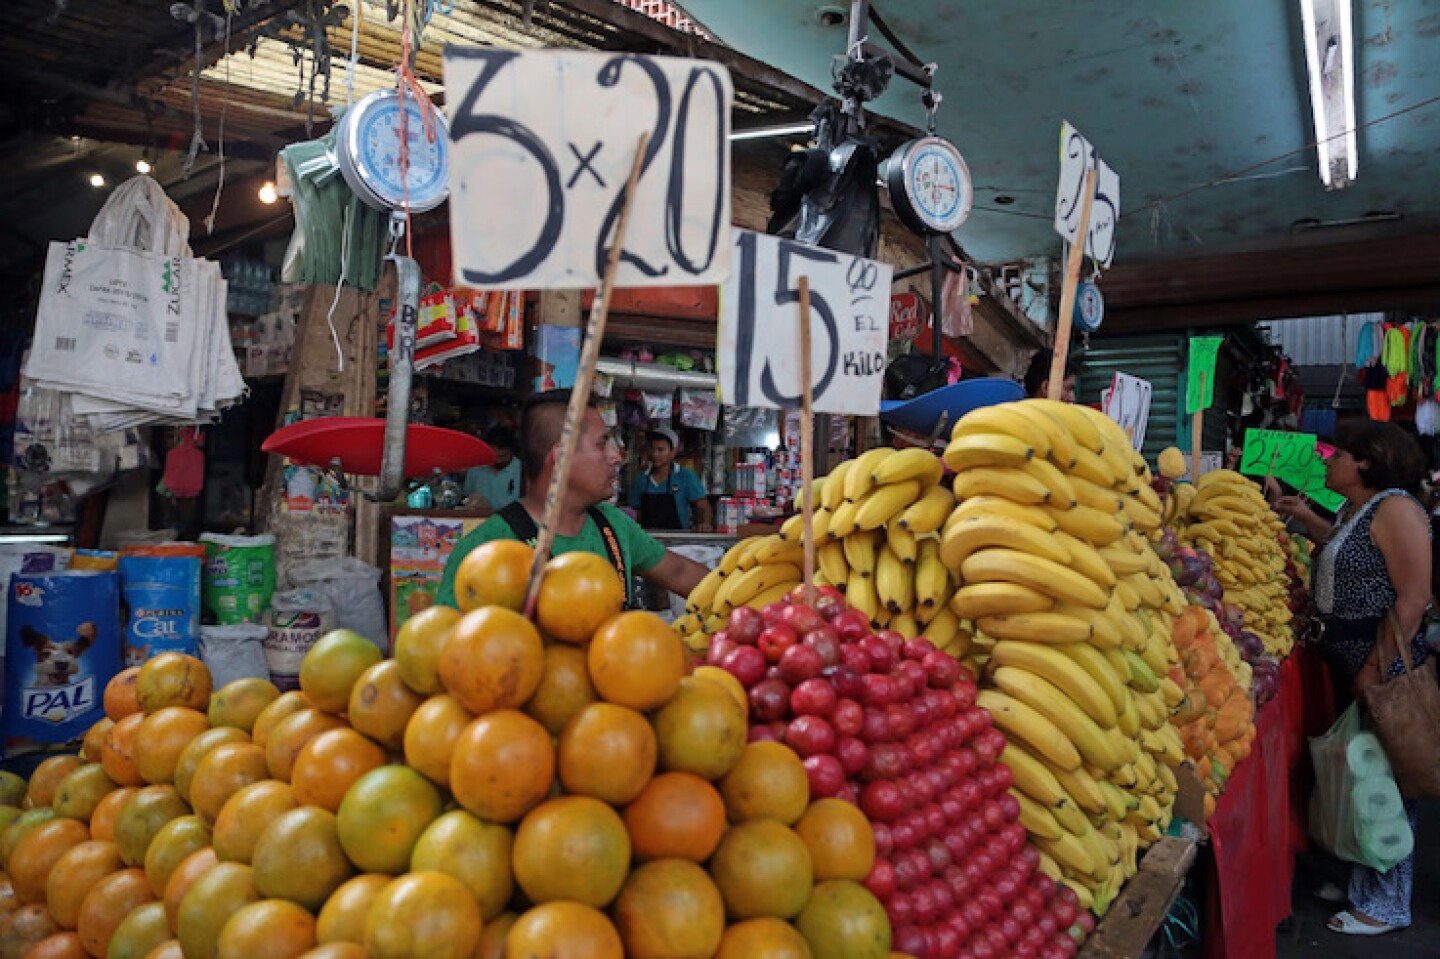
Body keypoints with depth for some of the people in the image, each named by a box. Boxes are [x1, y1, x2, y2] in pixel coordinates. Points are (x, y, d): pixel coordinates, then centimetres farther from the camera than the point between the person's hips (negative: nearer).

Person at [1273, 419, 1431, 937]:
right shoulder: (1355, 508, 11)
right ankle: (1361, 880, 34)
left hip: (1384, 666, -9)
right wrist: (1307, 518, 22)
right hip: (1348, 660, 9)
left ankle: (1387, 905, 16)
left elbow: (1414, 596, -22)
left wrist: (1377, 667, -23)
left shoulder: (1395, 508, -17)